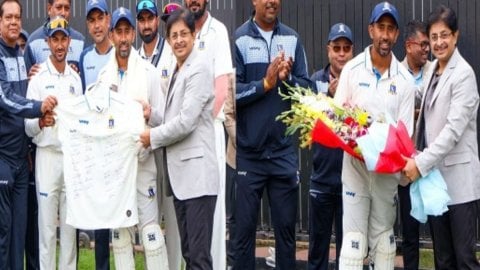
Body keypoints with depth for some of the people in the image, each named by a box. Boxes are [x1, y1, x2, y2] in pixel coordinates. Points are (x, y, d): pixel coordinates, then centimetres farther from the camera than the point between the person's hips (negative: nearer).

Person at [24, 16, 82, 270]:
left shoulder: (76, 78, 13)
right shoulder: (38, 77, -3)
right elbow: (28, 127, -7)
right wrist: (40, 121, -29)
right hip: (47, 155, -4)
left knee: (70, 225, 8)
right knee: (47, 226, -3)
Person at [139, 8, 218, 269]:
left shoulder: (198, 69, -9)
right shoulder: (177, 72, 19)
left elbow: (186, 121, -15)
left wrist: (152, 137, -6)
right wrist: (150, 115, 3)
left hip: (197, 173, -9)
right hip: (180, 174, 9)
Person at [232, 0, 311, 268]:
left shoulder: (292, 39, 5)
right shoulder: (239, 38, -5)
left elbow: (307, 88, 3)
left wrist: (287, 79, -15)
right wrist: (266, 83, -16)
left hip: (284, 151, 3)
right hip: (248, 151, -3)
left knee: (286, 226, 11)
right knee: (244, 228, 6)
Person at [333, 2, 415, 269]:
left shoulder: (405, 80, 0)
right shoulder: (352, 69, -3)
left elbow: (405, 131, 0)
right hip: (355, 165, -2)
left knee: (384, 235, 11)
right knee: (354, 237, -4)